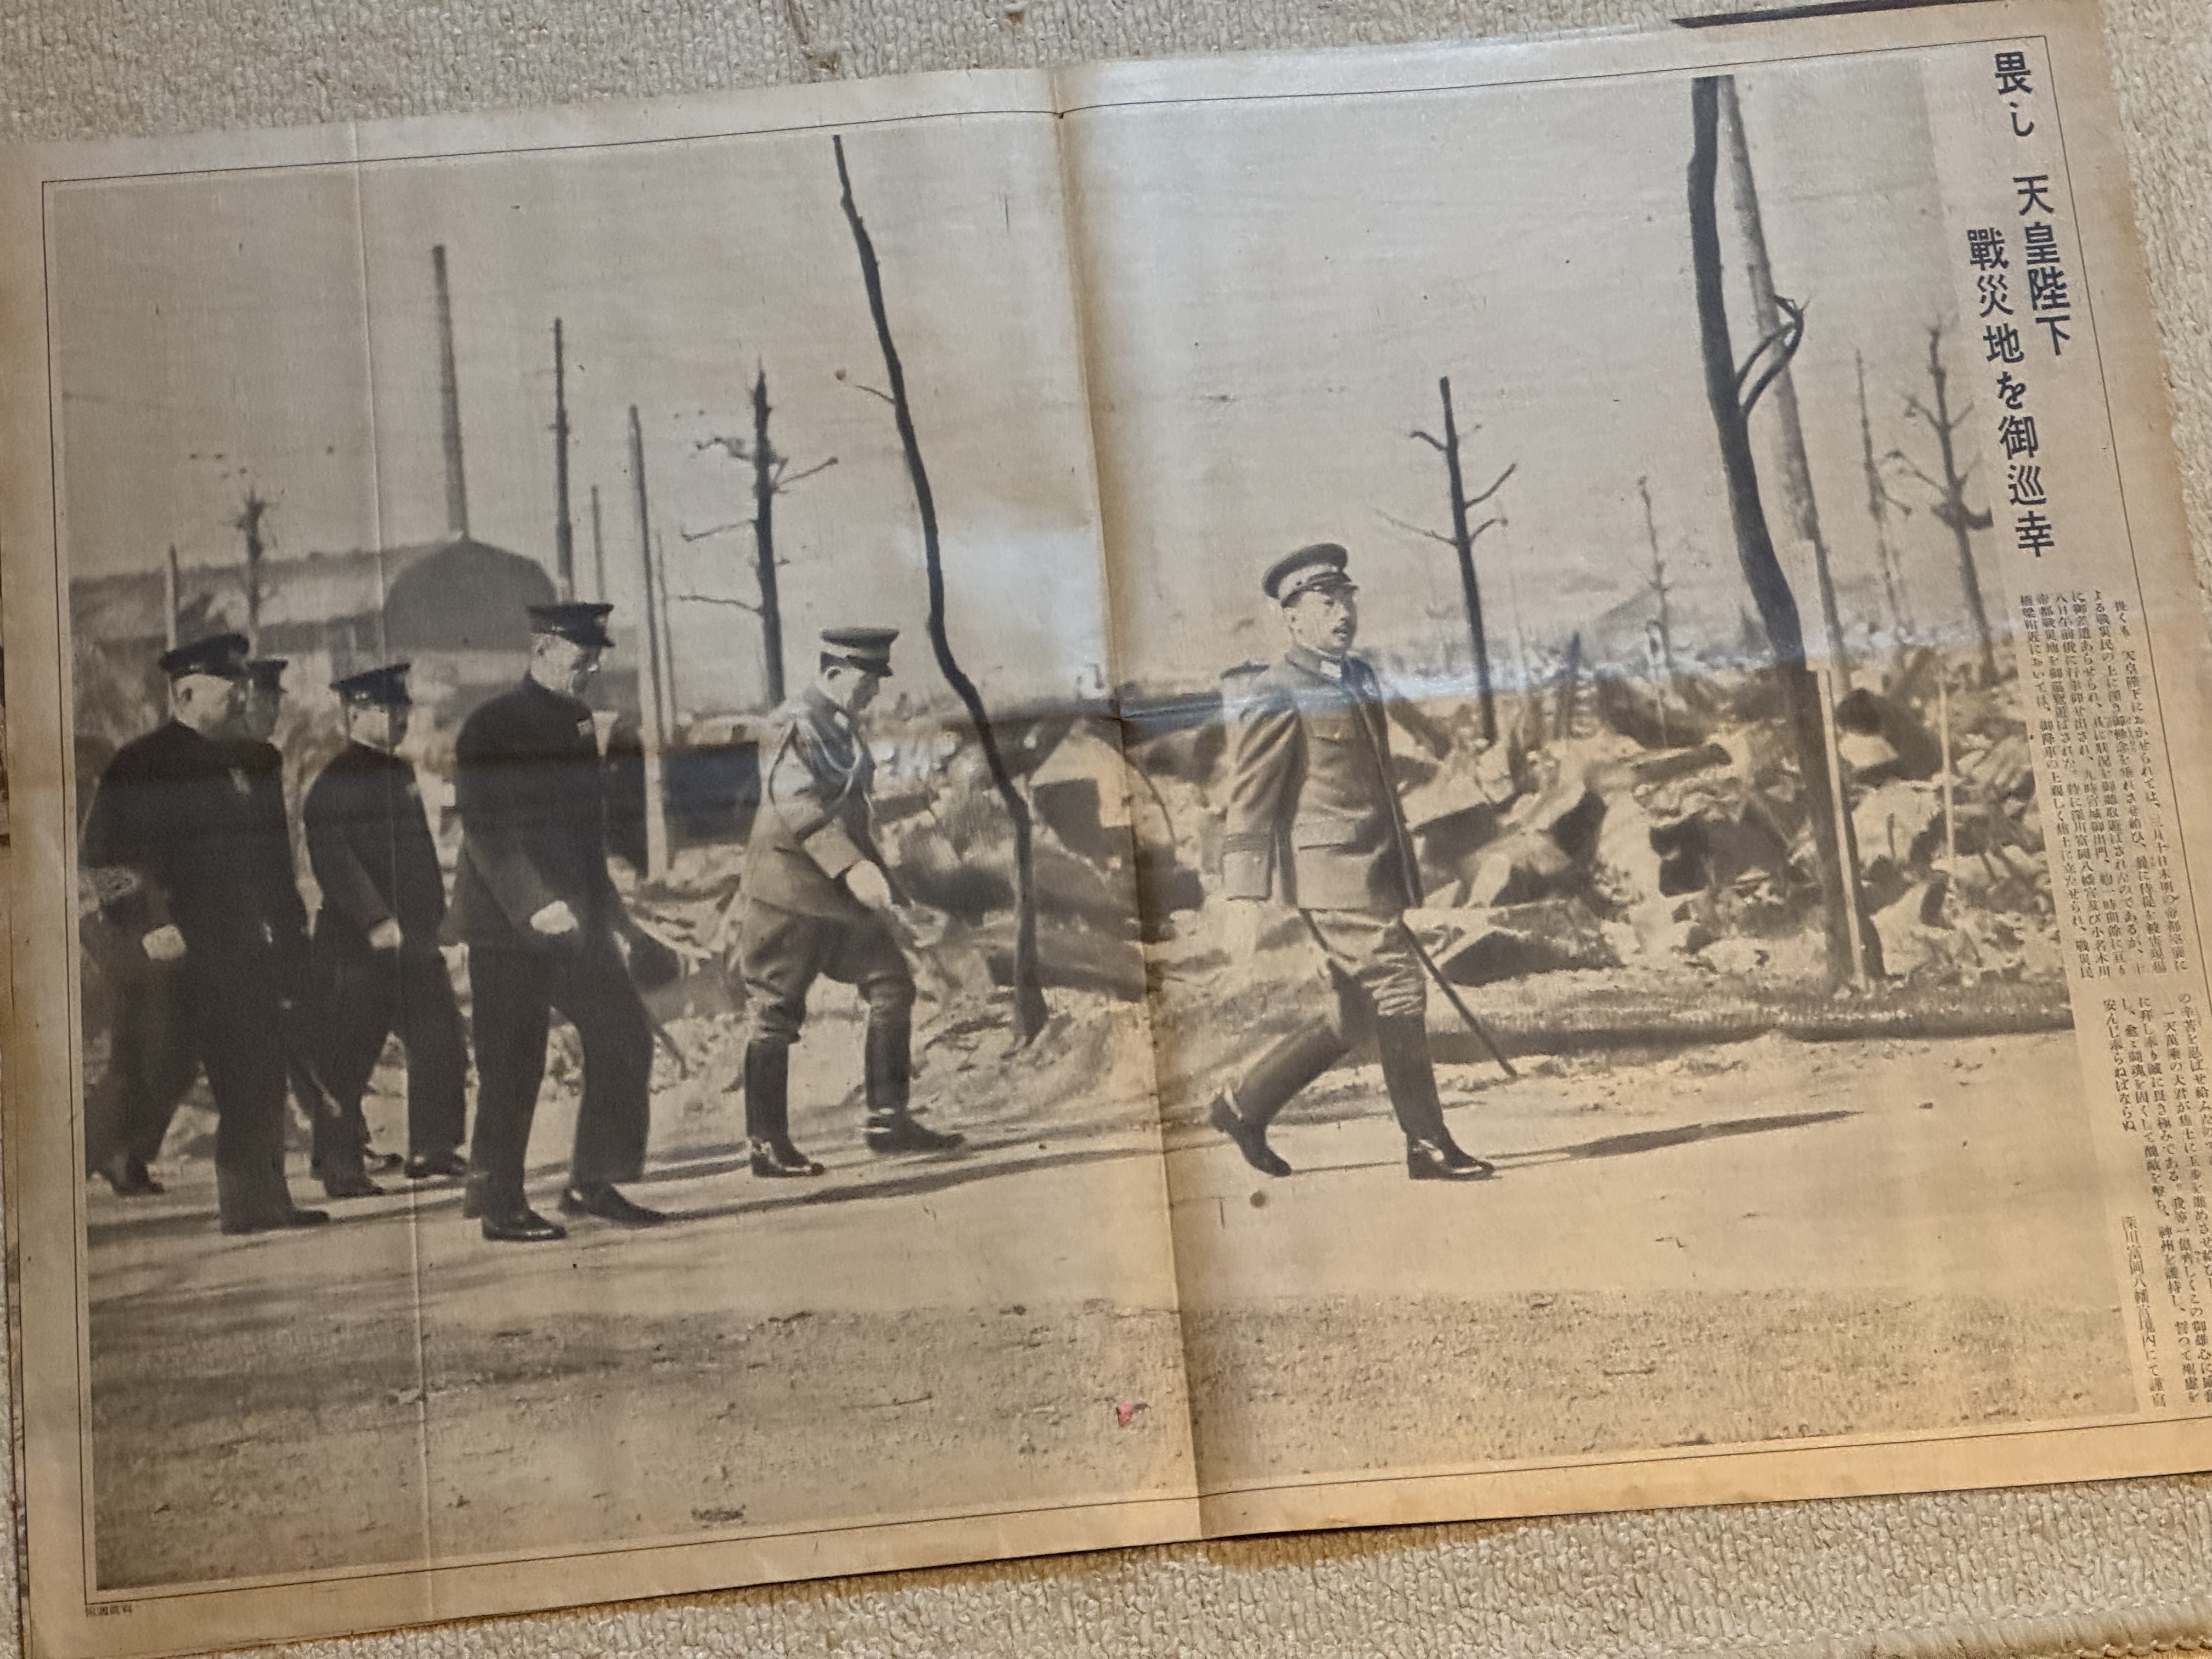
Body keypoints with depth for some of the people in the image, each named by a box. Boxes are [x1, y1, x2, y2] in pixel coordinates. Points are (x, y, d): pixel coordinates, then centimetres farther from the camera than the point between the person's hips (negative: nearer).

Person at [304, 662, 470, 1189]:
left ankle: (433, 1149, 6)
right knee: (348, 1051, 2)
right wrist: (377, 923, -25)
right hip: (360, 945, -8)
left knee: (439, 1046, 2)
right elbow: (331, 858, -20)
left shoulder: (398, 772, 16)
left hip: (413, 943, 8)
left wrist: (433, 919, 17)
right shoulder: (336, 782, -11)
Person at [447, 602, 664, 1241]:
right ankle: (499, 1205, 10)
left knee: (626, 1039, 2)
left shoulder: (577, 723, 15)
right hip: (509, 927, -7)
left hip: (575, 921, 8)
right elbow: (487, 829, -18)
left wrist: (607, 907, 18)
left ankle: (593, 1183, 12)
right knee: (512, 1067, -2)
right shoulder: (492, 727, -9)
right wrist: (534, 904, -27)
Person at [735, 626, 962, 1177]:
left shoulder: (844, 726, 15)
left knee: (892, 985, 3)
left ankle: (888, 1120, 8)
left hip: (838, 889, 9)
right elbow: (797, 805, -27)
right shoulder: (800, 726, -14)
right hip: (790, 888, -9)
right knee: (777, 1013, -2)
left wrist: (869, 871, 22)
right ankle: (767, 1144, 5)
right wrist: (853, 868, -34)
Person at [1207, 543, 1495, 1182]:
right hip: (1328, 867, -9)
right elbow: (1249, 801, -10)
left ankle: (1245, 1104, 22)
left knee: (1358, 1011, 11)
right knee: (1398, 989, -10)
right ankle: (1429, 1147, -2)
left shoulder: (1361, 680, 19)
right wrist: (1248, 899, -15)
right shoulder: (1276, 696, -8)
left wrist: (1403, 875, 24)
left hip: (1376, 869, 9)